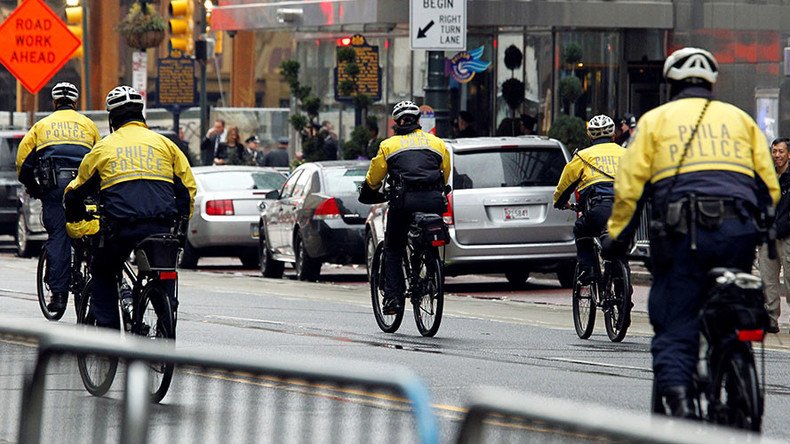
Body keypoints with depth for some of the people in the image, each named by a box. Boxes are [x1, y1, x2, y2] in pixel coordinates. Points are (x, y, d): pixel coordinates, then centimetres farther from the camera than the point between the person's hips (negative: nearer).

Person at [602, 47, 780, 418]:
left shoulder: (655, 119, 12)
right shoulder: (740, 119, 20)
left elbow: (630, 184, 4)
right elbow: (769, 186, 14)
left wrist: (617, 236, 10)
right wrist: (762, 230, 26)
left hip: (682, 234, -2)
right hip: (737, 231, 2)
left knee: (675, 325, -2)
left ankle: (678, 398, -21)